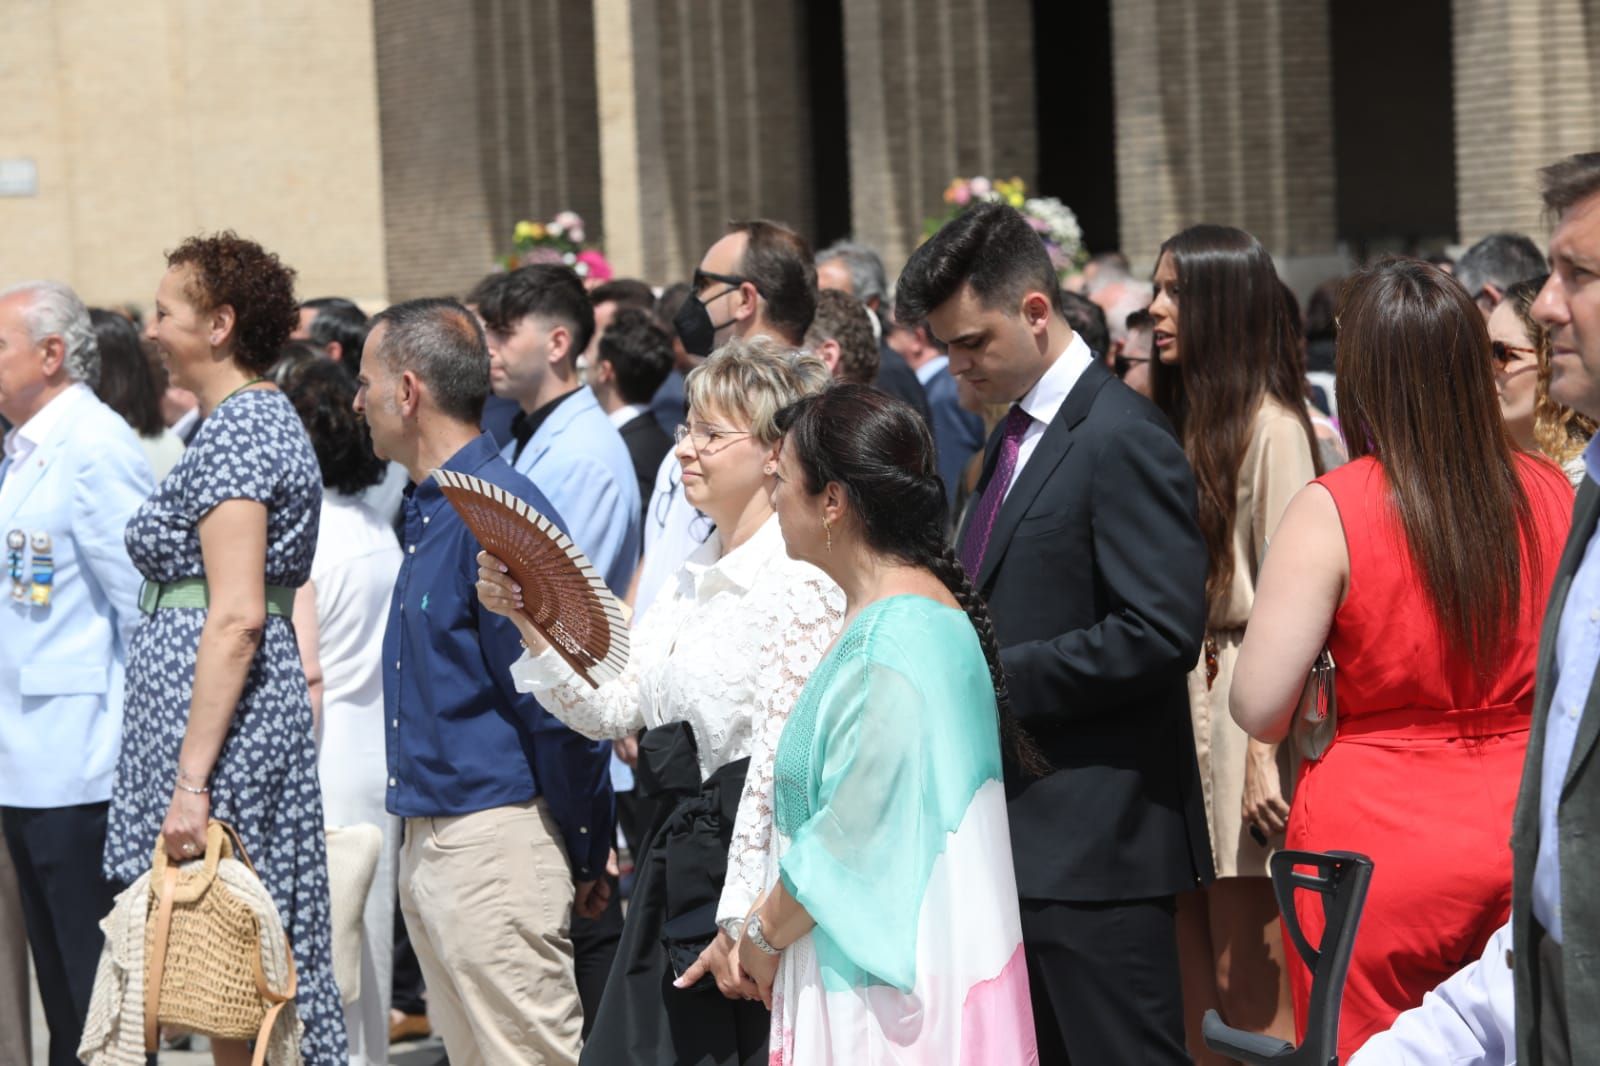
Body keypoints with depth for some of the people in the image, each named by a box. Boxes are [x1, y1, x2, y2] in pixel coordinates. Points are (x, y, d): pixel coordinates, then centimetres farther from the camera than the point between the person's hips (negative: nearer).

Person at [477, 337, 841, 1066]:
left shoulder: (797, 580, -14)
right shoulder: (692, 580, 14)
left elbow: (781, 759, -18)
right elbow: (612, 708, 12)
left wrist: (743, 920, -19)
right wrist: (528, 619, -1)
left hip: (752, 863, -9)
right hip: (679, 860, 9)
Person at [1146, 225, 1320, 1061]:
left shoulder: (1269, 427, -10)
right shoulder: (1175, 421, 15)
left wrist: (1265, 754, -19)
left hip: (1238, 698, -8)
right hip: (1173, 698, 8)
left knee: (1250, 985, -5)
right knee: (1193, 985, 9)